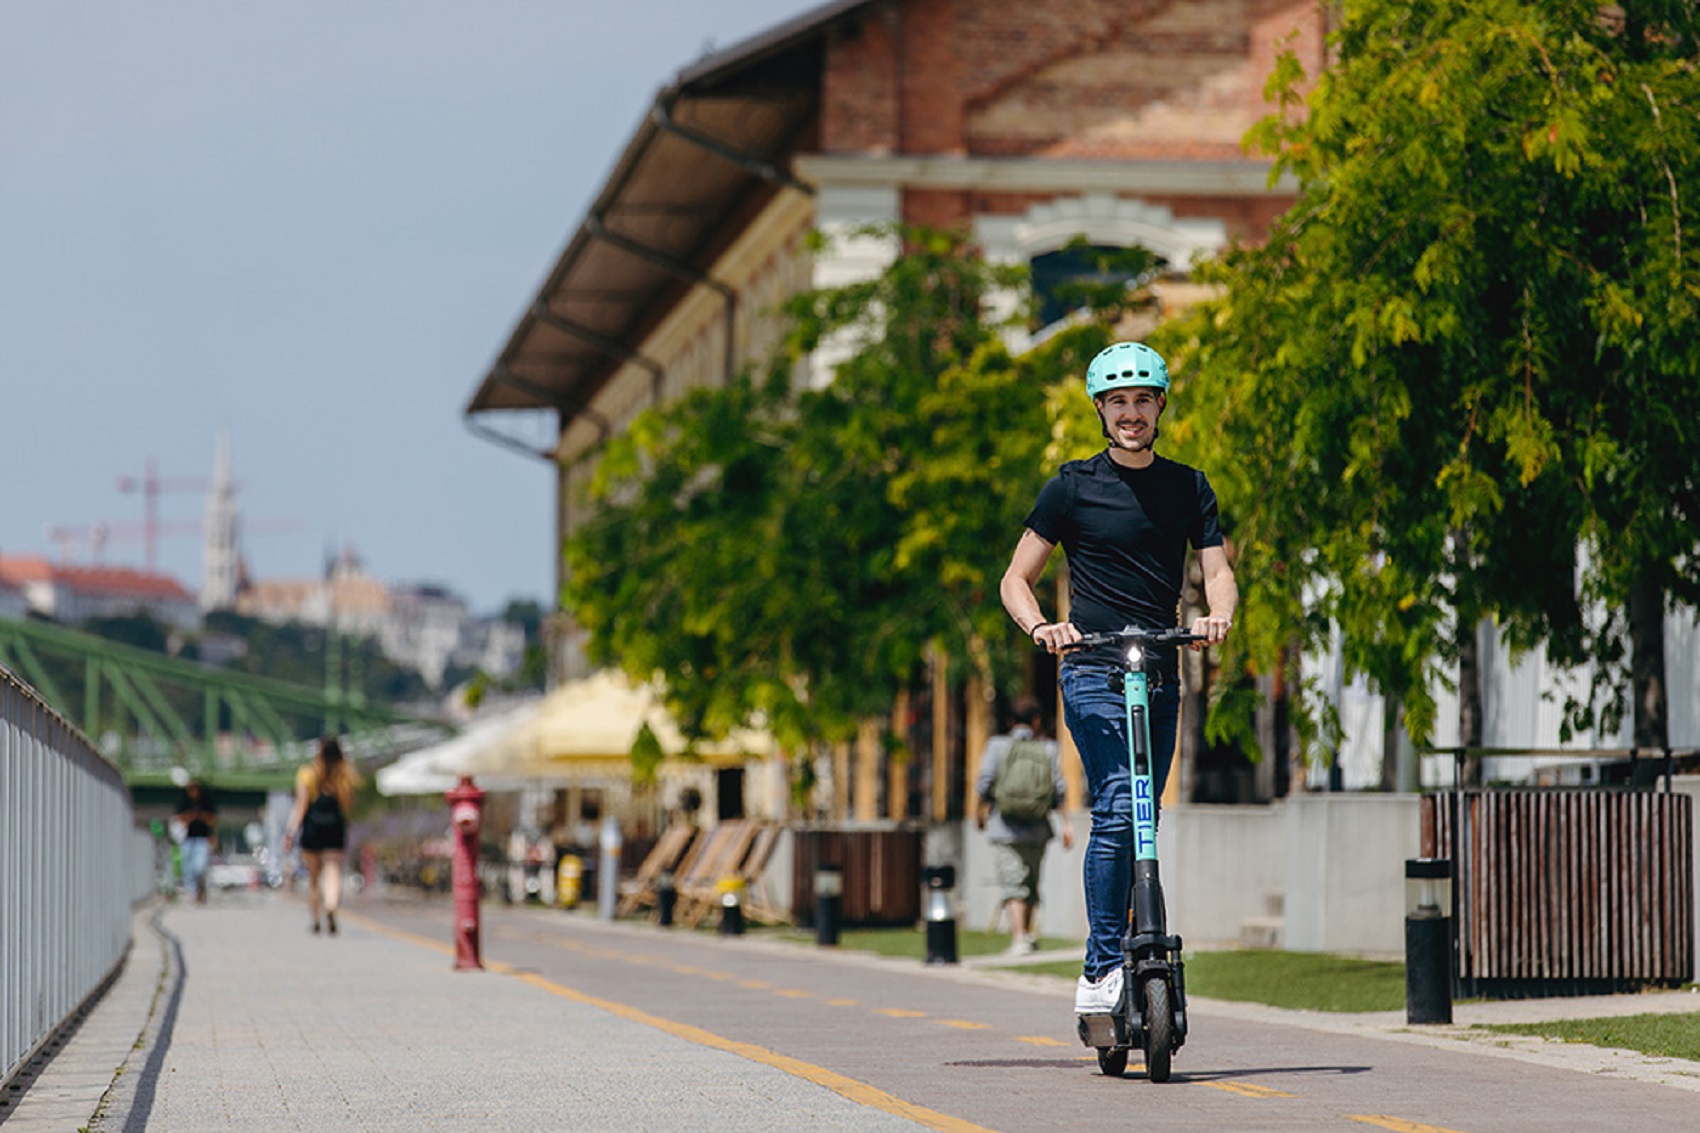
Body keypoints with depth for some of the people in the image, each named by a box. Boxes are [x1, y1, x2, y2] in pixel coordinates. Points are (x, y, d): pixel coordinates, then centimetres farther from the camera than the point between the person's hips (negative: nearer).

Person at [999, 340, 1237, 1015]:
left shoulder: (1189, 488, 13)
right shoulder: (1074, 487, 3)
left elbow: (1217, 572, 5)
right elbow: (1016, 579, 4)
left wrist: (1219, 616, -19)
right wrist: (1040, 627, -17)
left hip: (1161, 676, 4)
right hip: (1094, 673, -4)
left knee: (1141, 822, 6)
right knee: (1118, 809, -19)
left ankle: (1127, 963, 14)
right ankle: (1101, 972, -20)